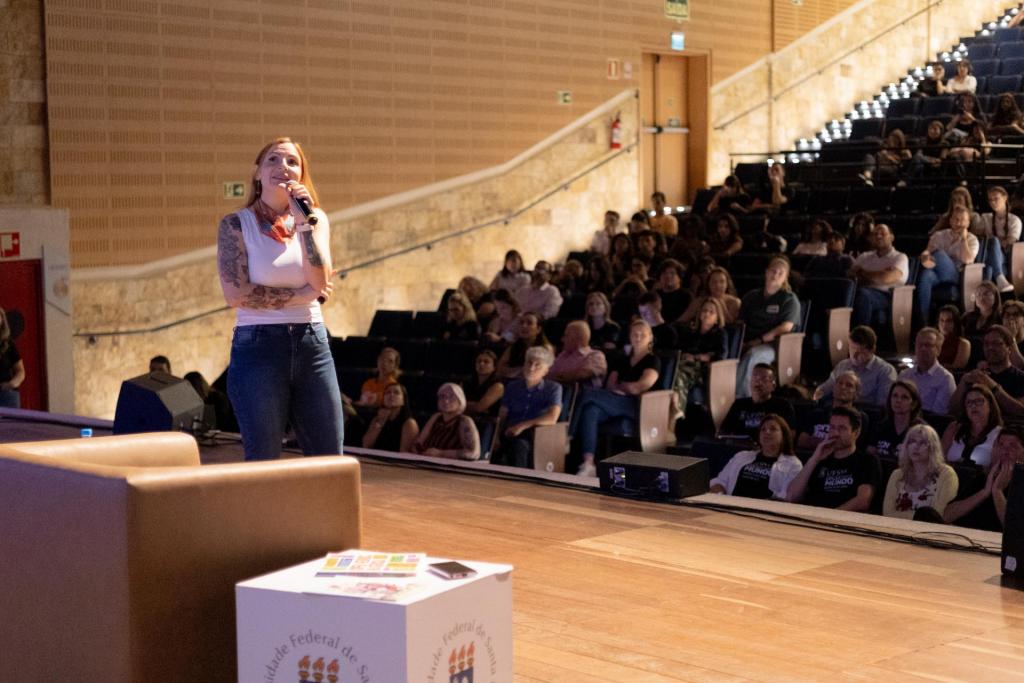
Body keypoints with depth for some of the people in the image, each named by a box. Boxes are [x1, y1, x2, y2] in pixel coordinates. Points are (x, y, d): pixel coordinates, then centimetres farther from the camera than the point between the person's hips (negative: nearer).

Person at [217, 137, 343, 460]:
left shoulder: (315, 218, 8)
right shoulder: (236, 224, -2)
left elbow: (320, 281, -6)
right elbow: (236, 293, -13)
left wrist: (303, 222, -13)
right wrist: (302, 295, -7)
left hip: (312, 343, 4)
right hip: (258, 346, -3)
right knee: (263, 464, 3)